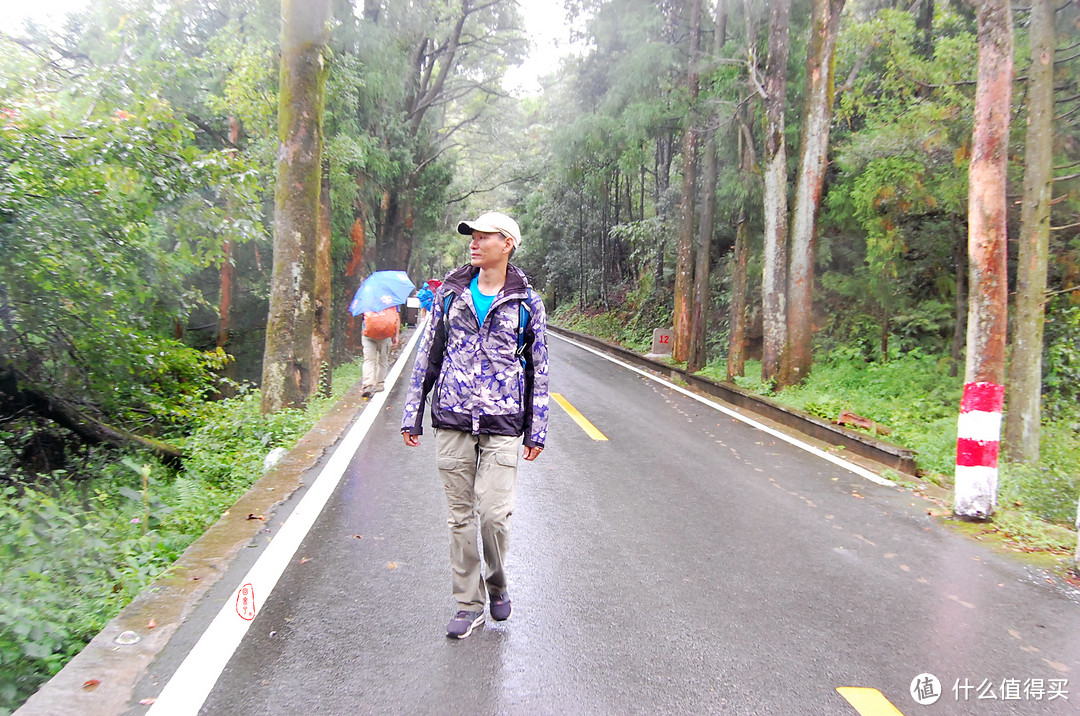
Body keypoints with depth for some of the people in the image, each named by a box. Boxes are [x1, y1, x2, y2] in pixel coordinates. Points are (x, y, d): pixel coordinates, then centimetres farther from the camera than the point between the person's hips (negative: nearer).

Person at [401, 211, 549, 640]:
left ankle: (497, 583, 23)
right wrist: (412, 415, 8)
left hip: (502, 425, -2)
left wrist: (536, 430, 5)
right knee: (460, 516, 6)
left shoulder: (525, 302, 3)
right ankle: (469, 604, 21)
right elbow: (428, 355, 11)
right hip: (451, 419, 2)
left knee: (495, 512, -8)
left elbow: (537, 369, 7)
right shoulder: (450, 293, 8)